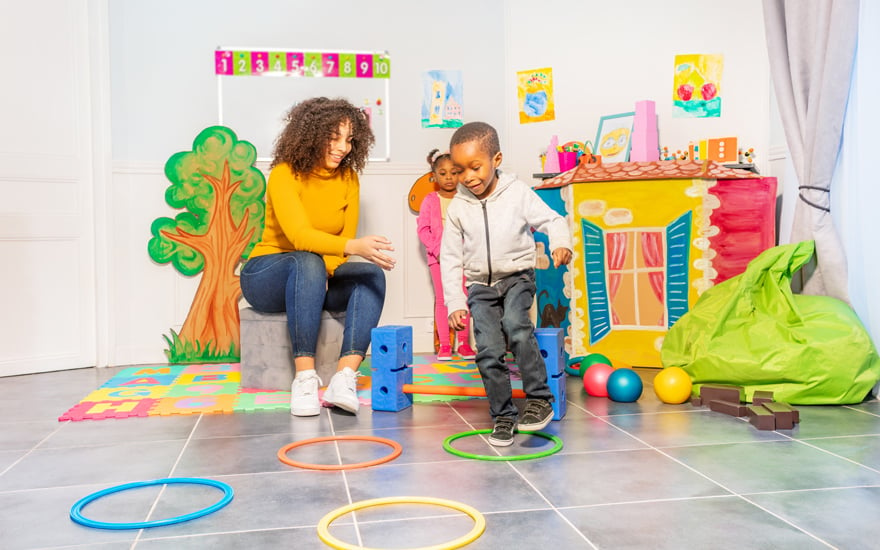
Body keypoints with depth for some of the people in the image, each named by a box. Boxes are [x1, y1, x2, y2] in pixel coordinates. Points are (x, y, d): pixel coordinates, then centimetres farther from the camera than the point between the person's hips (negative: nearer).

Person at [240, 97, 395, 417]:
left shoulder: (348, 178, 0)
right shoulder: (285, 174, -17)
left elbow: (346, 238, -2)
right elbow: (299, 235, -33)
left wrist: (324, 274, -22)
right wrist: (354, 246, -49)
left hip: (316, 280, 5)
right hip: (266, 275, -5)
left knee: (372, 276, -23)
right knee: (308, 263, -38)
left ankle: (344, 379, -37)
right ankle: (304, 378, -39)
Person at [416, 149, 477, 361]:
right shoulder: (430, 200, 1)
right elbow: (423, 230, -1)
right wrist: (437, 249, -11)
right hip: (438, 256, 0)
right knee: (442, 299, 2)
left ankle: (464, 342, 11)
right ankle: (444, 344, 6)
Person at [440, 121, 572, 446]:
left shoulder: (518, 193, -7)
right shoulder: (458, 207, -1)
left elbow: (552, 220, -4)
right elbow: (450, 258, 4)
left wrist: (560, 244, -28)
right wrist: (455, 303, -1)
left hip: (517, 276, -2)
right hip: (481, 285, 3)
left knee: (515, 324, -29)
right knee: (489, 350, -8)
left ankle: (539, 398, -17)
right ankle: (503, 416, 8)